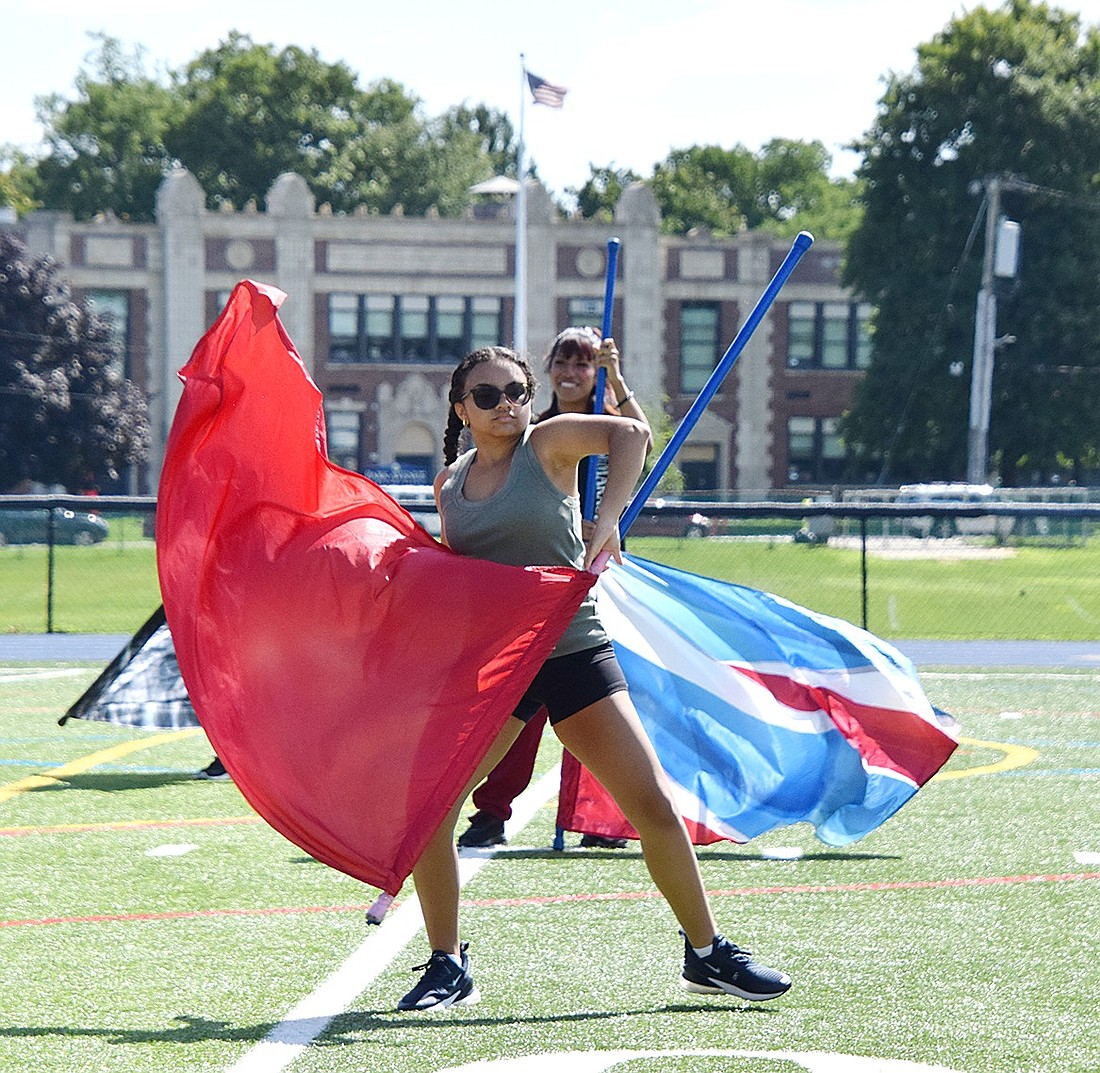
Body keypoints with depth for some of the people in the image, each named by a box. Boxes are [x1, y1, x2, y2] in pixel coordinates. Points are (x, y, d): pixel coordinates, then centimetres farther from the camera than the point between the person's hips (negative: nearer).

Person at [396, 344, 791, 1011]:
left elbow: (631, 433, -23)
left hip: (573, 651, -3)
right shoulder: (450, 483, 9)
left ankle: (707, 954, 12)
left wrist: (605, 526, -32)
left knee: (654, 806, -5)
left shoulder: (548, 443, -4)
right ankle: (449, 968, 7)